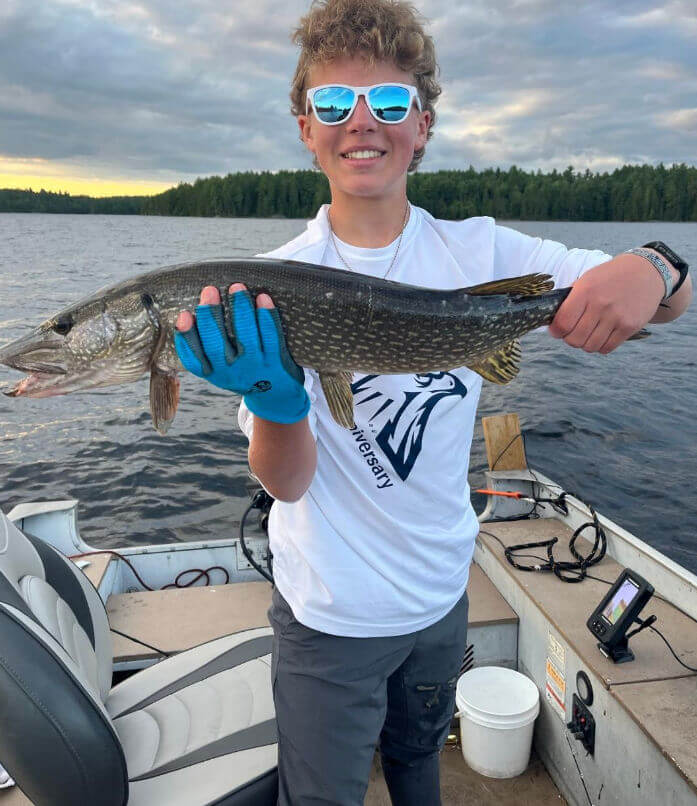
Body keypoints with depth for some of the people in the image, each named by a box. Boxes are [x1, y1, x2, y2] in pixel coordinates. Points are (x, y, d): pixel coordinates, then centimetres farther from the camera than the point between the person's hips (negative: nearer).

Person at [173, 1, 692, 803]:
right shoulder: (277, 284, -15)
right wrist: (276, 399, -41)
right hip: (331, 613, -2)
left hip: (441, 588, 3)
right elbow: (285, 482, -19)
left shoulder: (479, 250, -10)